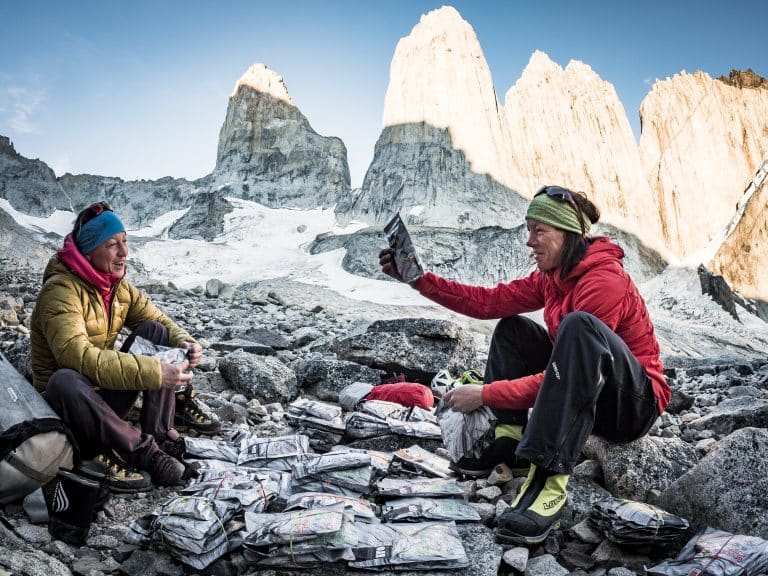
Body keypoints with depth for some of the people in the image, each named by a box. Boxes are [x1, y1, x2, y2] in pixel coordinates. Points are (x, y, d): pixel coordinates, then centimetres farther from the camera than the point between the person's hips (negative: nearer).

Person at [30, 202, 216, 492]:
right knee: (65, 380, -39)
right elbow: (79, 357, -36)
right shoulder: (61, 291, -23)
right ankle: (145, 450, -24)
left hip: (107, 397, 7)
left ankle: (161, 435, -19)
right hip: (65, 402, -6)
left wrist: (182, 340, -20)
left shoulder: (119, 286, 0)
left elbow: (160, 320, 5)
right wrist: (154, 373, -42)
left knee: (154, 332, -10)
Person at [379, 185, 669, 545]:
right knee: (511, 328, 4)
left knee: (579, 325, -36)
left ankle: (549, 481, -41)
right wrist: (420, 279, -10)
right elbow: (490, 302, -3)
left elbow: (568, 374, -27)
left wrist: (485, 394, -26)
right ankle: (510, 440, -6)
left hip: (637, 404, -8)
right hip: (586, 397, 8)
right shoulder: (552, 275, 3)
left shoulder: (605, 280, -23)